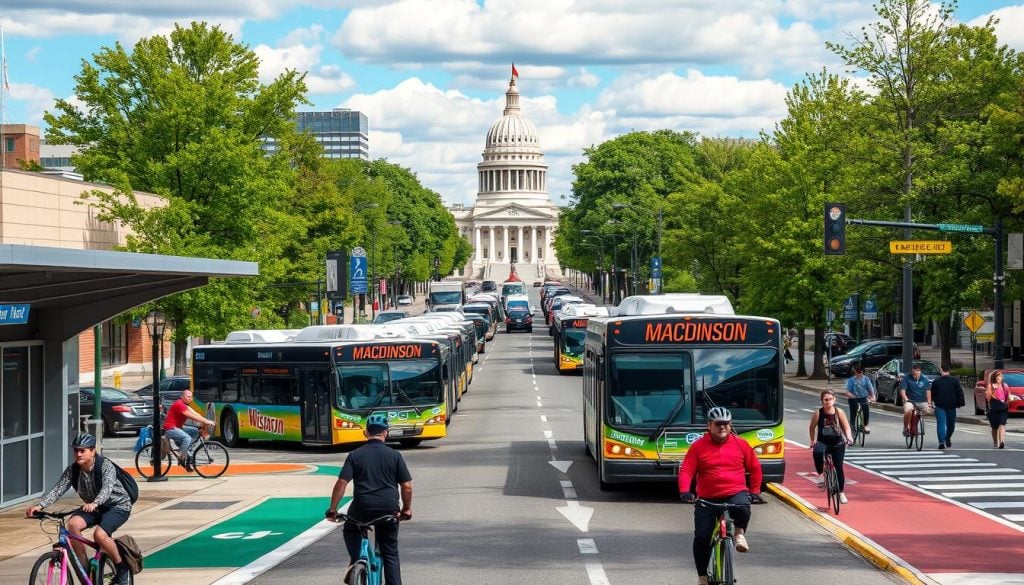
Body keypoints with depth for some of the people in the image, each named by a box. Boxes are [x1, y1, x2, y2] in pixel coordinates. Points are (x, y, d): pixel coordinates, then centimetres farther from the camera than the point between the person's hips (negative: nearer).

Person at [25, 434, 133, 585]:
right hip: (94, 508, 6)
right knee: (73, 523, -24)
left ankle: (122, 568, -8)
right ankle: (85, 567, -11)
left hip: (118, 506, -5)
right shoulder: (72, 470, -9)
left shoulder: (106, 466, -23)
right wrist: (40, 505, -35)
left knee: (99, 534, -32)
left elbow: (107, 487, -40)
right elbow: (57, 489, -18)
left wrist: (95, 503, -60)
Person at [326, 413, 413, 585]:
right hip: (388, 509, 0)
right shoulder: (394, 455, 2)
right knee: (390, 553, 13)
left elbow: (341, 483, -5)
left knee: (350, 532, 30)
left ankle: (356, 560, 11)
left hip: (362, 508, 0)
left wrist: (332, 509, 1)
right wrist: (407, 509, 14)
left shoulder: (355, 455, 2)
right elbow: (407, 486, 1)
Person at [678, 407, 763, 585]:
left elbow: (755, 468, 14)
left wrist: (755, 491, 6)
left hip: (736, 493, 0)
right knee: (701, 538, -8)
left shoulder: (740, 444, 5)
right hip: (707, 499, 0)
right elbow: (686, 471, -3)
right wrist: (685, 491, -19)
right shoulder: (698, 446, 1)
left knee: (742, 508, -35)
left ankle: (740, 533, -2)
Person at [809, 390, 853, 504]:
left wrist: (849, 437, -17)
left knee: (839, 468, 3)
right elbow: (812, 428, 6)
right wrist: (813, 441, 4)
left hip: (838, 444, 1)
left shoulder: (839, 412, -6)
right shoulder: (818, 413, -8)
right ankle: (821, 474, -15)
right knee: (817, 452, -37)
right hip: (822, 442, -1)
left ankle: (841, 493, 21)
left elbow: (846, 427, 1)